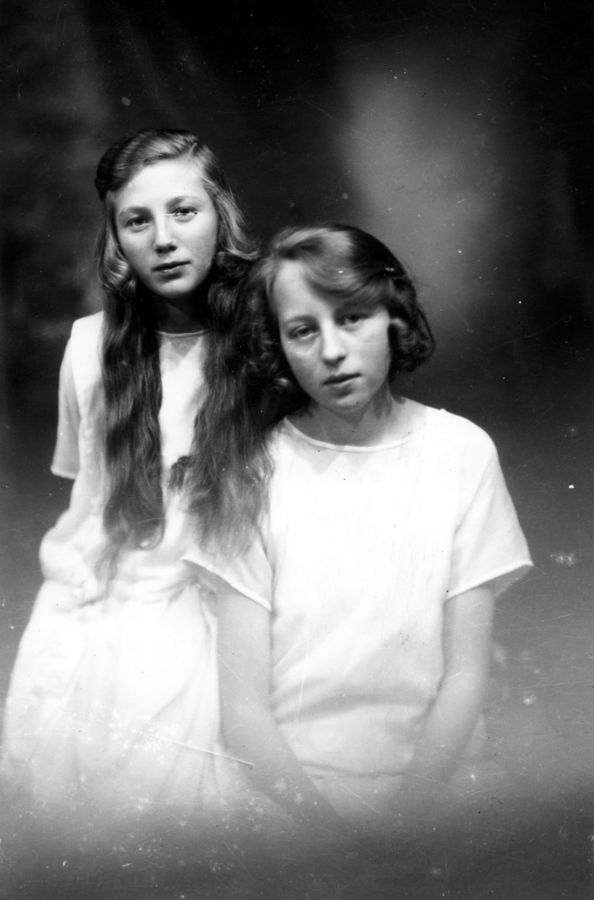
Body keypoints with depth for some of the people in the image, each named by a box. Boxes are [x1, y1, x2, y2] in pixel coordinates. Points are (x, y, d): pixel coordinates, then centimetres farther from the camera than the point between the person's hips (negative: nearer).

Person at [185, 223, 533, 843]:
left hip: (430, 791, 1)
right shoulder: (255, 466, -3)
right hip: (284, 787, 0)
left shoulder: (461, 450, 0)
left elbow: (465, 676, 0)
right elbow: (243, 704, -5)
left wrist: (405, 809, -10)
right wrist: (316, 816, -16)